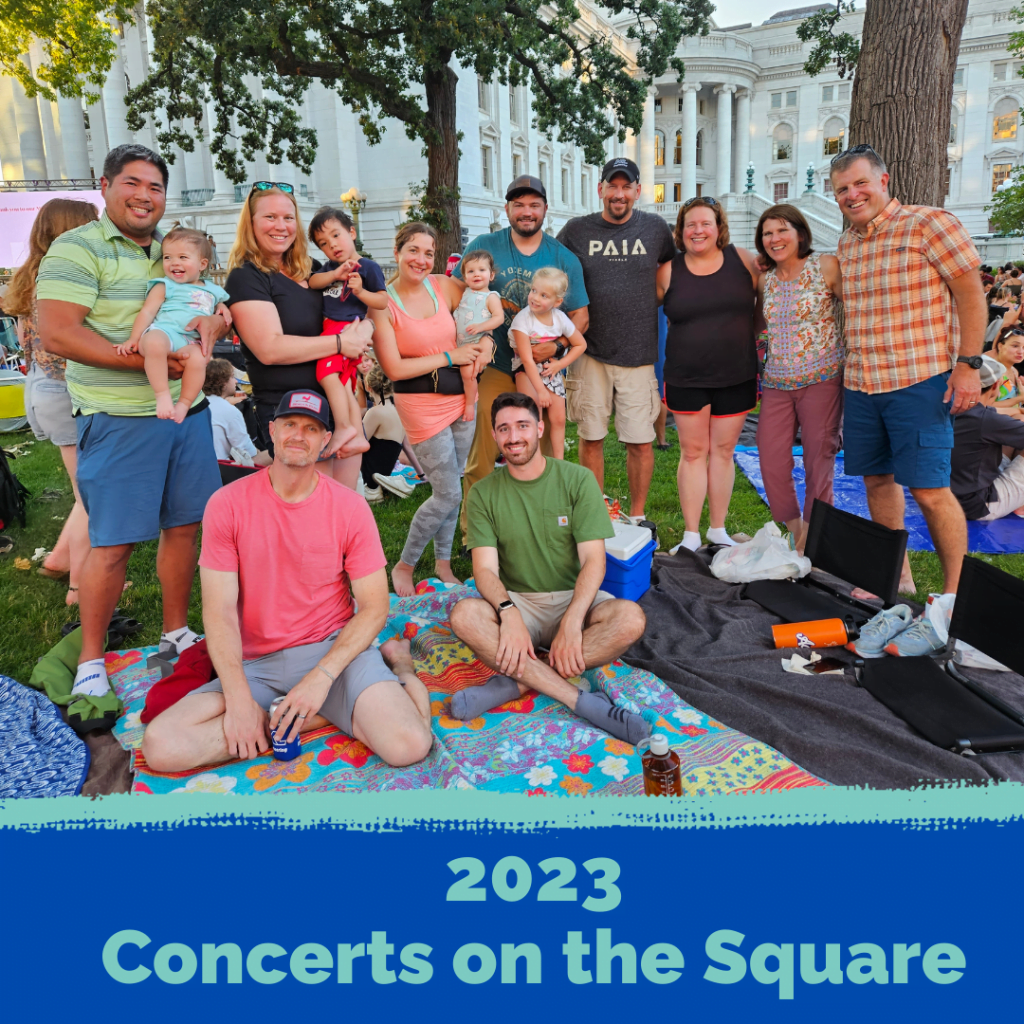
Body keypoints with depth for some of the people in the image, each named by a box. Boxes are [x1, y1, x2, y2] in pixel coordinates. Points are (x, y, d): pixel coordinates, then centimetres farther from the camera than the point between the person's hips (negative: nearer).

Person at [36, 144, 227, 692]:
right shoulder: (77, 248, -4)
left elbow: (220, 310, 20)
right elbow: (57, 335, -14)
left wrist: (214, 320, -6)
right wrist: (147, 360, -21)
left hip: (189, 410, 6)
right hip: (119, 420, -6)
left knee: (184, 525, 11)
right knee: (113, 542, -2)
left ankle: (176, 633, 28)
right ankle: (91, 660, 15)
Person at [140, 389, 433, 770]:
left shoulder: (350, 507, -4)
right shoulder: (227, 505, -3)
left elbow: (374, 608, -4)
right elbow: (219, 610, -6)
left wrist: (321, 677, -17)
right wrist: (239, 698, -17)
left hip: (336, 648, -2)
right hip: (256, 665, 3)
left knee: (408, 746, -28)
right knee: (161, 746, -21)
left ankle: (398, 661, 6)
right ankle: (335, 716, -9)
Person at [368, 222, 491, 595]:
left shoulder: (444, 286, 2)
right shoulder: (383, 303, -10)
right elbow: (394, 369, -15)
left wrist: (486, 341, -2)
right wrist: (450, 357, -12)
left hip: (460, 398, 5)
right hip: (421, 405, -5)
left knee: (449, 488, 13)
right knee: (448, 494, -4)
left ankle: (443, 563, 31)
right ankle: (403, 566, 16)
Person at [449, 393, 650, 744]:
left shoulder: (577, 480, -3)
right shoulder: (483, 493, 0)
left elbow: (594, 560, -10)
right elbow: (485, 569, -9)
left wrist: (571, 622, -26)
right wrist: (508, 612, -31)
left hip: (573, 598, 0)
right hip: (516, 601, 1)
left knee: (630, 618, -30)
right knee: (464, 615, -32)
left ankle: (515, 682, -25)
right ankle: (581, 701, -30)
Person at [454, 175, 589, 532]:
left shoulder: (563, 258, 6)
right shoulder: (485, 246, 4)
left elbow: (580, 315, 6)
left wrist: (556, 346, -13)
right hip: (495, 365, -1)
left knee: (542, 452, 5)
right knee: (480, 452, -4)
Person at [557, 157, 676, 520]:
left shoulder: (656, 228, 6)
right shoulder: (576, 230, 3)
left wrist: (652, 302, 9)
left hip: (638, 351, 0)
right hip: (590, 351, 0)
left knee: (640, 440, 3)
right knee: (591, 437, 5)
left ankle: (637, 515, 19)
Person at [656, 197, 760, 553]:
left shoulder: (742, 260, 1)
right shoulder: (668, 271, -1)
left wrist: (762, 356, 8)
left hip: (736, 377, 1)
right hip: (686, 379, -1)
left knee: (723, 450, 9)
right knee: (693, 452, 4)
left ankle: (718, 531, 21)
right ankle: (691, 535, 13)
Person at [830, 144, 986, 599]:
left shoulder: (930, 224, -5)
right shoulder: (846, 243, 13)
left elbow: (971, 293, -7)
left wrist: (967, 364, -14)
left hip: (919, 382, -6)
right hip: (859, 385, 7)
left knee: (929, 489, -7)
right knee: (877, 480, 11)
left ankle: (957, 593, 5)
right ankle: (896, 578, 26)